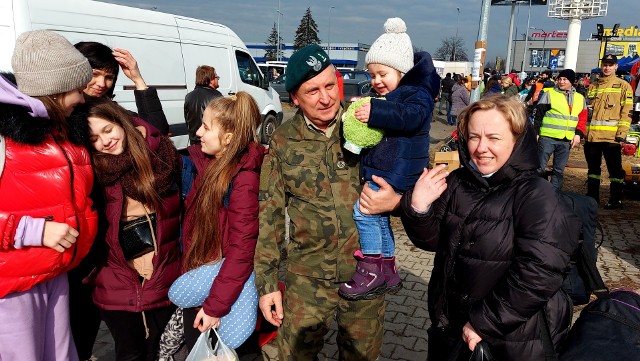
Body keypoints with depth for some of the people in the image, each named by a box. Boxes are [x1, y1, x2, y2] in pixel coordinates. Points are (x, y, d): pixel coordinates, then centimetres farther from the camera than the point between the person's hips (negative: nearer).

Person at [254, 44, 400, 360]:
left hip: (366, 274, 0)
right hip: (306, 277, 0)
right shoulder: (283, 140, -3)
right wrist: (266, 282, 0)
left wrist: (396, 202, -19)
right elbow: (269, 212, 1)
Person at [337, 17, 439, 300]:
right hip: (378, 169, 10)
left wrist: (374, 112, -35)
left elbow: (411, 117, -30)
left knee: (364, 212, -17)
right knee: (379, 218, 17)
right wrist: (358, 111, 3)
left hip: (396, 172, -10)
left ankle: (372, 271, -4)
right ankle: (388, 272, 32)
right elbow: (371, 128, 22)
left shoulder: (417, 94, -9)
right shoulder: (382, 97, 17)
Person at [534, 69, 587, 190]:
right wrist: (535, 133, -7)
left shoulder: (580, 98, 13)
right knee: (540, 167, -3)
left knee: (559, 170, 9)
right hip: (547, 137, -4)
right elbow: (539, 115, -1)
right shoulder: (549, 94, 1)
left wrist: (578, 134, -2)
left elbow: (582, 119, 11)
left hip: (566, 140, 4)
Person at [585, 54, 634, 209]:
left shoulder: (623, 86, 3)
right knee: (593, 166, 12)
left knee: (614, 168, -1)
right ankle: (592, 195, 22)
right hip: (592, 136, 5)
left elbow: (627, 112, -4)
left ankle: (616, 199, 6)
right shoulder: (593, 86, 16)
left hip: (611, 137, -5)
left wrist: (621, 134, -12)